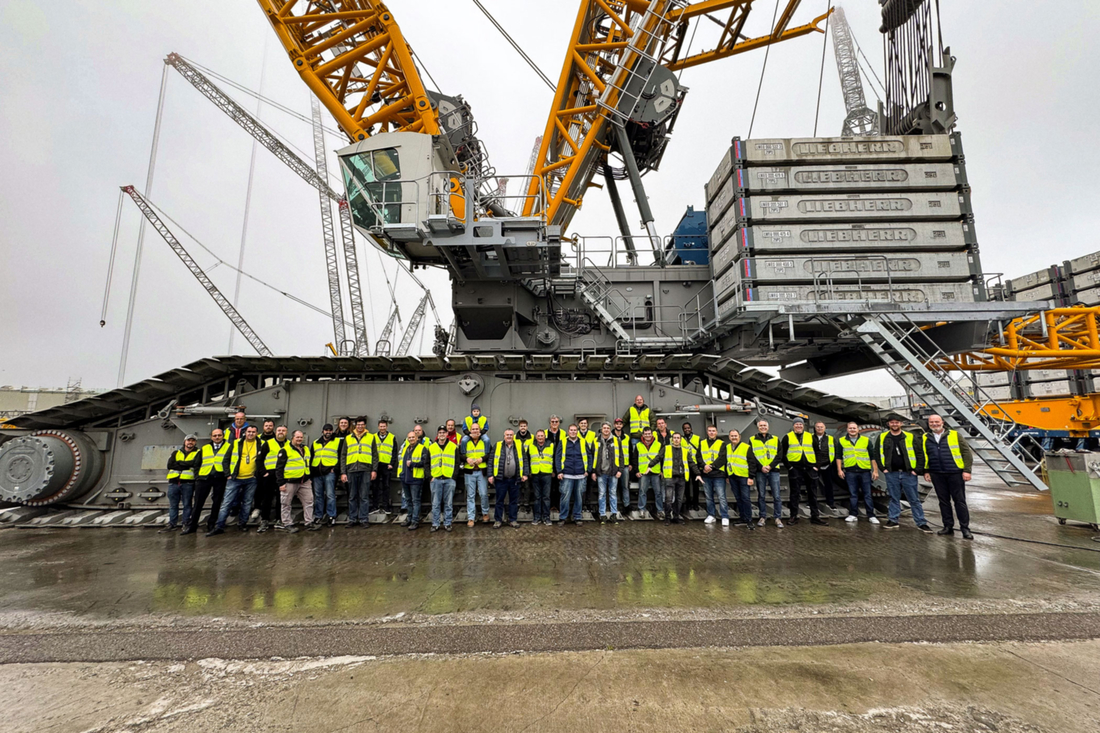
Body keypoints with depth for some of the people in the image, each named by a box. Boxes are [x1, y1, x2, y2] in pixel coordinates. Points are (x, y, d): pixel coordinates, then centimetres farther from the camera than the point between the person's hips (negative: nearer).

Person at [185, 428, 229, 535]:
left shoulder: (228, 447, 8)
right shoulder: (204, 449, 17)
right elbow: (198, 464, 20)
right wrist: (197, 477, 11)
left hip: (219, 479, -2)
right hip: (204, 478, 3)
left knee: (216, 503, 4)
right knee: (198, 503, 3)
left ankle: (211, 525, 15)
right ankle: (191, 526, 11)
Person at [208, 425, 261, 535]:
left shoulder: (260, 445, 3)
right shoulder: (236, 443, 3)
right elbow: (226, 459, 6)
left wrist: (259, 473, 3)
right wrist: (228, 474, -1)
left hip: (251, 480, 1)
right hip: (234, 479, 0)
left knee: (247, 503, 9)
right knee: (226, 503, -1)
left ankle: (242, 523, 22)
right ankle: (219, 526, 5)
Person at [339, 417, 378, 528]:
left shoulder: (371, 437, 10)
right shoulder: (348, 438, 13)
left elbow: (375, 455, 8)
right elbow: (343, 456, 11)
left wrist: (374, 470, -2)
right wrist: (343, 472, 3)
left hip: (365, 470, -1)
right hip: (351, 470, 2)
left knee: (364, 497, 1)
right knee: (352, 497, 8)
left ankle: (364, 519, 7)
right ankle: (352, 519, 16)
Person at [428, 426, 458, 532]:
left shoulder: (454, 447, 5)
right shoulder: (431, 448, 9)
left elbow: (457, 463, 4)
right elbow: (427, 464, 11)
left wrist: (453, 476, -5)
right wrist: (430, 476, 0)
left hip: (449, 480, -1)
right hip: (436, 480, 1)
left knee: (448, 503, 5)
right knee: (435, 503, 5)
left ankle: (447, 523, 15)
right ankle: (435, 524, 14)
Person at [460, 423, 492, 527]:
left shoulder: (485, 440, 2)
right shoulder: (465, 441, 3)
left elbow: (489, 454, 2)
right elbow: (460, 454, 3)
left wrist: (482, 458, -16)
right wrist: (467, 459, -16)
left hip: (482, 471, 0)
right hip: (469, 472, 0)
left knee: (484, 494, 1)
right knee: (470, 495, 5)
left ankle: (485, 513, 24)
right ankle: (471, 518, 12)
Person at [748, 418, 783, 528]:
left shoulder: (775, 439, 10)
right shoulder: (752, 440, 7)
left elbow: (779, 455, 3)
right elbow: (751, 457, 0)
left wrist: (770, 466, -10)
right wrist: (761, 467, -11)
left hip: (773, 470, 1)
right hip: (759, 471, 0)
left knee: (776, 496, 0)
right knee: (761, 496, 5)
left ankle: (778, 518, 8)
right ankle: (763, 517, 13)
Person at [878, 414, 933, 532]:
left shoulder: (910, 437, 1)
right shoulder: (882, 437, 5)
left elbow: (920, 454, 1)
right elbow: (878, 454, 11)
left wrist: (917, 470, -6)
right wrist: (883, 468, 2)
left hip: (908, 473, -1)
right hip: (891, 474, 1)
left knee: (914, 499, 3)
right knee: (894, 498, 9)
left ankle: (921, 523, 10)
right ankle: (893, 520, 15)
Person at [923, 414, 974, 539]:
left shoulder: (954, 435, 1)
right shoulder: (925, 438, 9)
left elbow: (967, 452, -1)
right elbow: (923, 456, 14)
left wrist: (967, 470, -8)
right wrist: (926, 471, 8)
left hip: (955, 473, -2)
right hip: (937, 475, 3)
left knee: (960, 501, 1)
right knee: (943, 501, 8)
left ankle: (965, 529, 8)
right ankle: (948, 527, 16)